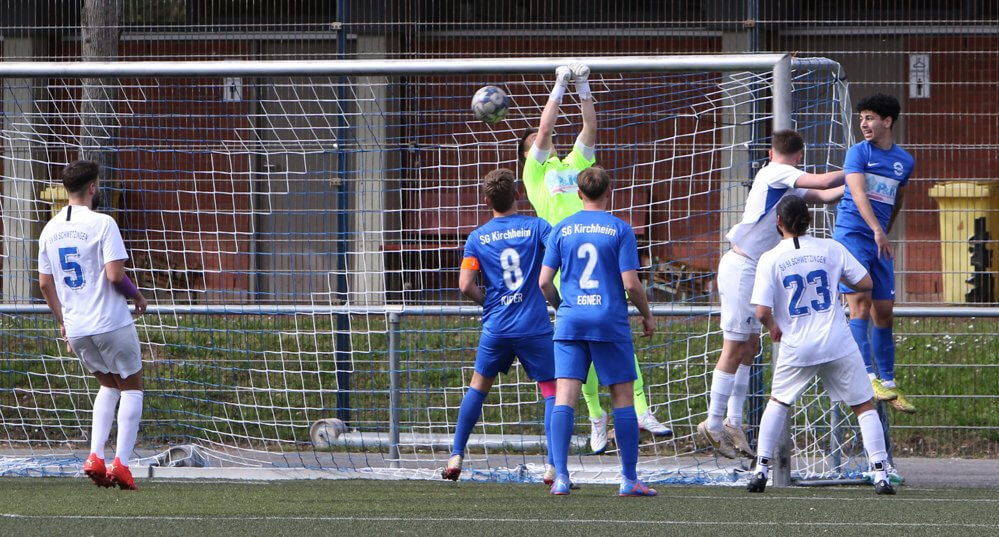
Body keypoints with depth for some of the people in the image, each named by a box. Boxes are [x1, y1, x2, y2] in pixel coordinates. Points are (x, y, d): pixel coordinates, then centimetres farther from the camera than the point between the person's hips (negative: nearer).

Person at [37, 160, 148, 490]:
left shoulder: (51, 229, 8)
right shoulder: (102, 224, -12)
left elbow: (45, 283, 12)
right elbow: (115, 275, -19)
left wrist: (63, 322, 22)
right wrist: (137, 297, 0)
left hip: (75, 328, 6)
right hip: (112, 324, -6)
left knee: (109, 385, 24)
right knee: (132, 388, 9)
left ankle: (95, 457, 9)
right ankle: (121, 465, -1)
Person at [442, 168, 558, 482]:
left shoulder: (477, 238, 3)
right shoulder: (536, 227, -1)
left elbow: (466, 286, -5)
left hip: (496, 326, 2)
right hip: (535, 326, -2)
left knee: (478, 385, 20)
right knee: (552, 391, 2)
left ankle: (456, 458, 18)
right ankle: (554, 466, -10)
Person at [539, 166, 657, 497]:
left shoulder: (562, 230, 6)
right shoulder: (620, 230, -2)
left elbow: (544, 282, 4)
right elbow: (630, 283, -7)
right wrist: (647, 316, 9)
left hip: (570, 321, 2)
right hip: (610, 322, -2)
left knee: (564, 398, -2)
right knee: (623, 398, 6)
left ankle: (560, 476, -13)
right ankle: (629, 479, 6)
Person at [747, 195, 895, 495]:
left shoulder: (770, 260, -4)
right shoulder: (830, 249, -1)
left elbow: (762, 311, -10)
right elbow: (865, 283, 2)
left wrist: (774, 329, 11)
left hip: (796, 348, 0)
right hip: (838, 345, 0)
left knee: (778, 402, 23)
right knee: (865, 406, 8)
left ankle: (761, 469, 14)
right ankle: (880, 474, -2)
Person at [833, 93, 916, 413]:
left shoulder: (905, 161, 11)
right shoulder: (859, 153, -4)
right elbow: (858, 194, -18)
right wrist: (877, 231, -30)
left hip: (880, 242, 5)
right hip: (852, 235, -5)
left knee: (884, 313, 6)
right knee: (861, 304, -15)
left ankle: (888, 383, 12)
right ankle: (868, 378, -21)